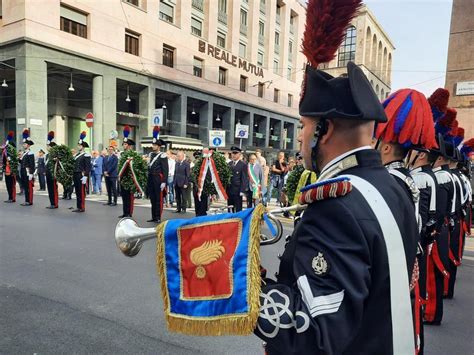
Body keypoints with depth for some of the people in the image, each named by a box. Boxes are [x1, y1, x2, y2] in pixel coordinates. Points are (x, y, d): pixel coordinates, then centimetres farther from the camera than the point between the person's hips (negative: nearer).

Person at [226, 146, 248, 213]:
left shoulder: (243, 165, -6)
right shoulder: (229, 164, 11)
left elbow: (244, 179, -9)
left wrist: (242, 191, -14)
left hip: (237, 191, -5)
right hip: (229, 190, 5)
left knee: (238, 209, 2)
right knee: (230, 209, 12)